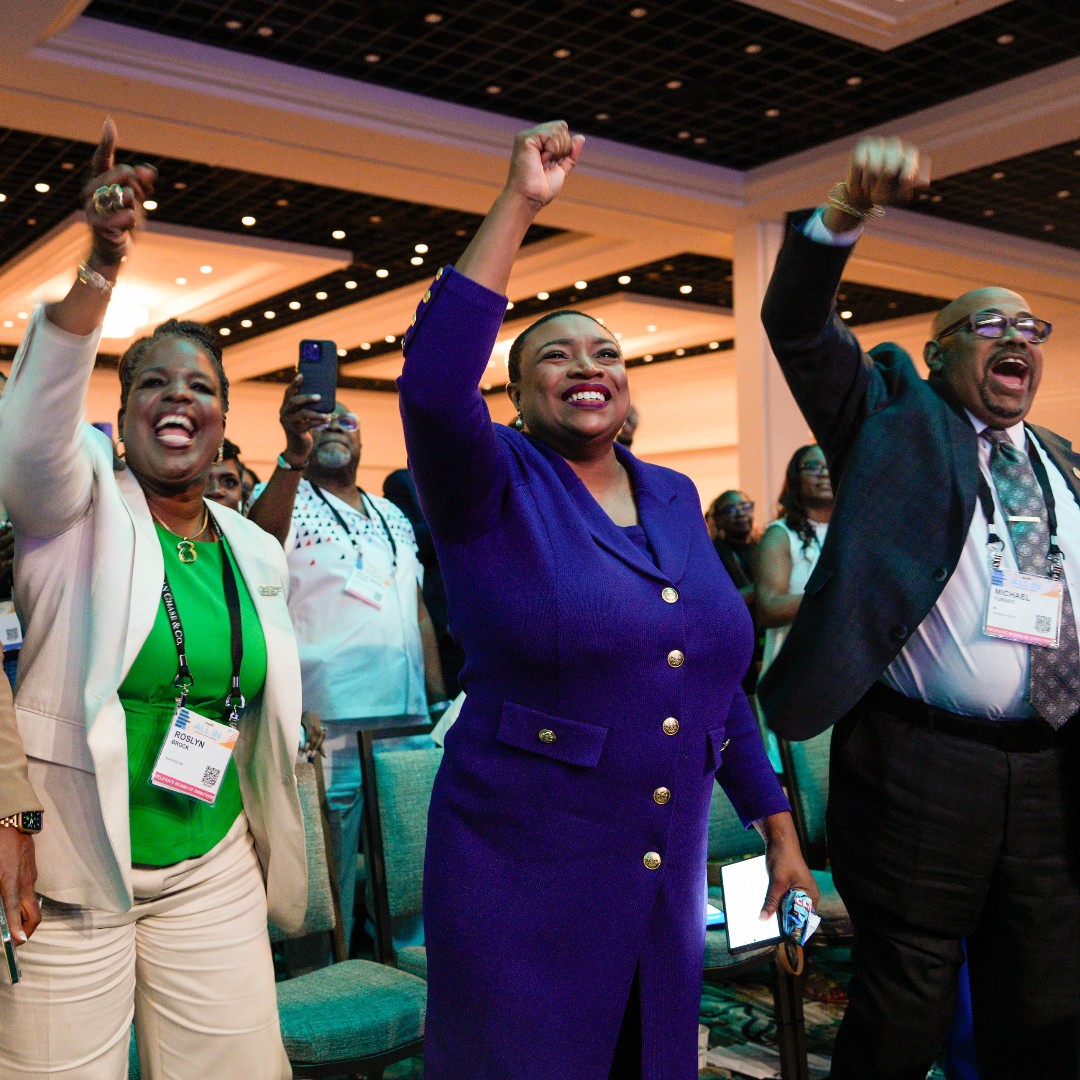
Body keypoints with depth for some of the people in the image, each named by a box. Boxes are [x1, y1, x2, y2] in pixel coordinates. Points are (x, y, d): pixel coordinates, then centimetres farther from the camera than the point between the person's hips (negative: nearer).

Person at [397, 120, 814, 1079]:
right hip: (522, 881, -5)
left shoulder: (675, 498, 8)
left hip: (670, 878, 5)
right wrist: (519, 206, -23)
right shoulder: (494, 488, -6)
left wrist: (779, 828, 13)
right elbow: (432, 383, -28)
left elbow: (719, 675, 13)